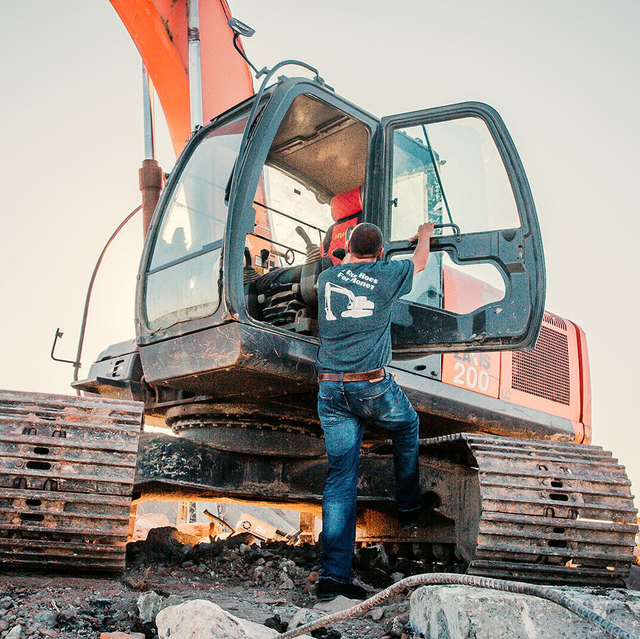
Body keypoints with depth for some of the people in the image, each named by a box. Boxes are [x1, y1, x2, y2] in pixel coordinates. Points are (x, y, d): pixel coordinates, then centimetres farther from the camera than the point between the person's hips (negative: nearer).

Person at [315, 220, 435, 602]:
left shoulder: (326, 278, 11)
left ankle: (334, 572, -2)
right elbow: (420, 263, 24)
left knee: (341, 475, 3)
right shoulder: (386, 276, 2)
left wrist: (352, 257, 58)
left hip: (330, 388, 4)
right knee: (408, 427, 28)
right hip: (372, 385, -3)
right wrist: (425, 235, 45)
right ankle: (409, 508, 38)